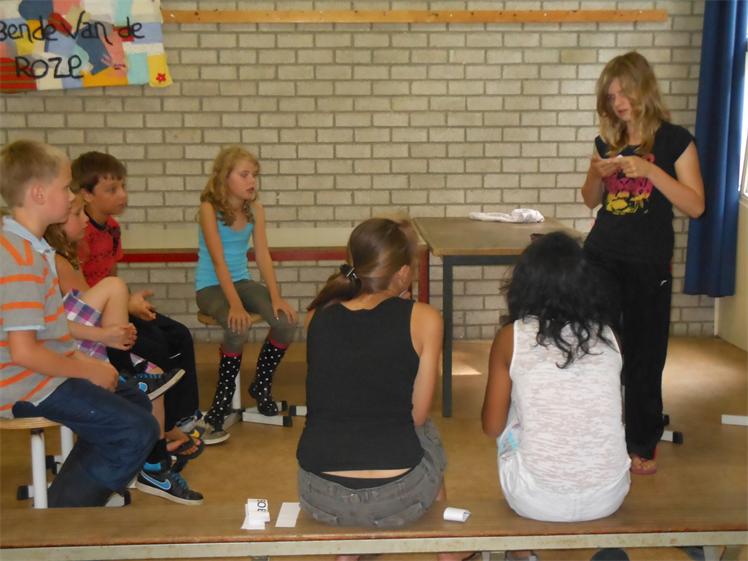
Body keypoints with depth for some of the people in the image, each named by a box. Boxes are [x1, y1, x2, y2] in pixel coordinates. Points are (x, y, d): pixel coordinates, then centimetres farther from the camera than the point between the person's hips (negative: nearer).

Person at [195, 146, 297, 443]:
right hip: (211, 286, -5)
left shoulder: (255, 209, 1)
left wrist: (276, 296, -16)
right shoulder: (209, 208, -15)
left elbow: (263, 255, -3)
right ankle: (221, 404, -14)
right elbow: (219, 261, -22)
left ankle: (261, 385, 6)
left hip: (242, 281, 5)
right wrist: (235, 305, -32)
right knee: (238, 328, -34)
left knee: (286, 322, -19)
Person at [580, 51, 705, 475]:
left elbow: (696, 205, -11)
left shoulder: (674, 140, -4)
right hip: (601, 257, 4)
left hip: (648, 264, -4)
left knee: (644, 354, 4)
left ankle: (644, 445, 18)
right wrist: (598, 174, -4)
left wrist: (649, 170, -21)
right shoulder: (608, 141, 9)